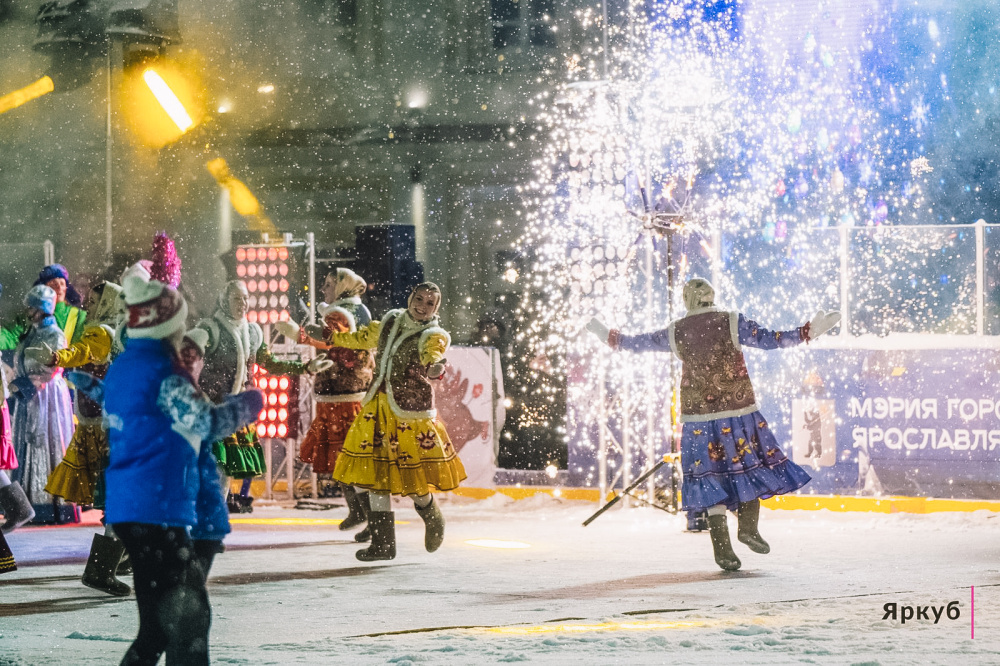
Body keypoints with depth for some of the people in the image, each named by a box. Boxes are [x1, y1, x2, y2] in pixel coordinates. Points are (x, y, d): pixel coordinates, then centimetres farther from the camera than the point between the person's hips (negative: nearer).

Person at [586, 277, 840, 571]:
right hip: (739, 411, -2)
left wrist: (610, 337, 33)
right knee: (753, 463, 16)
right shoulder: (732, 323, -6)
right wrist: (808, 331, -8)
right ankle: (748, 525, 4)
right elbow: (771, 340, -13)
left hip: (698, 418, 2)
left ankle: (722, 547, -1)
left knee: (712, 477, 5)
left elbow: (639, 343, 16)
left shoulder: (676, 333, 2)